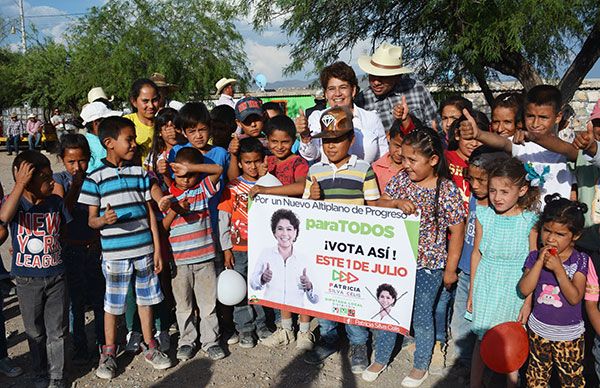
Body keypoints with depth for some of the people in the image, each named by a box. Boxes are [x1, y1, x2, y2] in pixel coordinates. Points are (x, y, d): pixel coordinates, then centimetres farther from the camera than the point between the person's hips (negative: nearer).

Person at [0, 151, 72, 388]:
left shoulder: (56, 202, -3)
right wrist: (19, 184, -34)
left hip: (55, 277, 1)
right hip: (27, 280, -1)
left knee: (57, 331, 9)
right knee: (35, 332, 16)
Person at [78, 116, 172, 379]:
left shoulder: (139, 172, 5)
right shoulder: (95, 177, -5)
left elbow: (150, 211, 7)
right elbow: (91, 219, -2)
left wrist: (157, 249, 5)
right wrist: (103, 220, -26)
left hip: (144, 250, 3)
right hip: (114, 253, -3)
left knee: (146, 299, 15)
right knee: (112, 304, 10)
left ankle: (150, 346, 32)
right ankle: (109, 352, 29)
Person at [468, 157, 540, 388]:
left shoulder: (529, 221, -11)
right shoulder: (484, 216, -5)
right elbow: (477, 253, 4)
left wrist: (528, 301, -4)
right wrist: (472, 291, 8)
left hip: (514, 289, -1)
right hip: (486, 285, 2)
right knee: (482, 337, 11)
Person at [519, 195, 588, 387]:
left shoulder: (580, 261, -12)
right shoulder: (535, 256, -7)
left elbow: (575, 298, -20)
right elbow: (525, 290, -16)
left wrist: (558, 269, -29)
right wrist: (539, 262, -23)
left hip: (569, 333, -2)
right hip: (539, 328, 2)